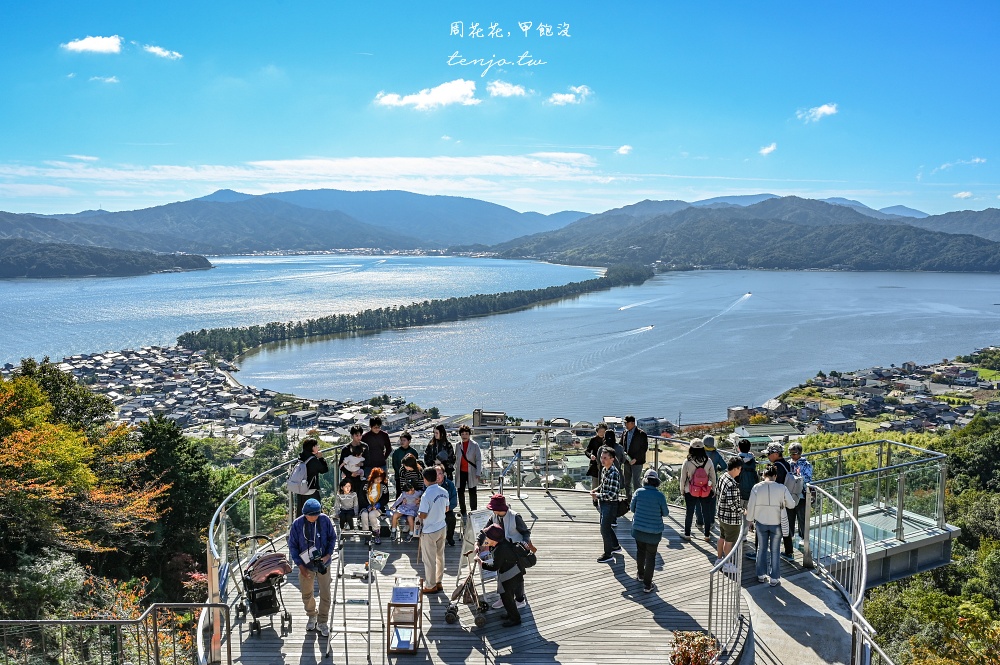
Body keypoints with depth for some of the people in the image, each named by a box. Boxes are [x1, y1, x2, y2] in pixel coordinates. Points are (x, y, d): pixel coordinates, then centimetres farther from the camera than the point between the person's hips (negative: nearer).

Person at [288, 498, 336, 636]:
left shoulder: (325, 520, -14)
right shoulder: (297, 524, -16)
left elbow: (332, 538, 1)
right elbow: (292, 546, -7)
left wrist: (328, 554, -13)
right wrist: (300, 566, -11)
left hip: (323, 563, 0)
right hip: (306, 565, 0)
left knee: (325, 594, 4)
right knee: (307, 594, 16)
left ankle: (322, 621, 22)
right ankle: (311, 616, 41)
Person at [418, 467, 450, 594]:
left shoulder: (426, 496, -25)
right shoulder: (444, 491, -3)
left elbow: (423, 516, -21)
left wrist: (418, 516, -1)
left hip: (429, 531, -7)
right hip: (442, 527, 7)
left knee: (429, 559, 7)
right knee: (440, 556, 18)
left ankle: (430, 586, 18)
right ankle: (438, 582, 30)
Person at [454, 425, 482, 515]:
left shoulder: (475, 445, -3)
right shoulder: (458, 445, 6)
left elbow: (479, 459, -3)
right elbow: (455, 458, 12)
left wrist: (478, 473, -9)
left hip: (471, 473, -3)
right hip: (461, 472, 3)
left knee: (472, 492, 4)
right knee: (460, 492, 6)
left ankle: (474, 511, 15)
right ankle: (463, 511, 20)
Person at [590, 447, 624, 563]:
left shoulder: (614, 474, -27)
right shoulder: (604, 469, 2)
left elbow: (612, 495, -29)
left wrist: (598, 496, -20)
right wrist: (596, 489, 3)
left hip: (610, 505, -9)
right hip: (603, 503, 9)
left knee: (605, 529, 1)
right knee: (606, 526, 22)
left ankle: (608, 554, 17)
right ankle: (616, 546, 42)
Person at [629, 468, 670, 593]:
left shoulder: (638, 492, -10)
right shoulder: (660, 495, -16)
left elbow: (632, 508, 1)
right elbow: (665, 513, -5)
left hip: (638, 528, 3)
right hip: (654, 531, -3)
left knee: (640, 551, 24)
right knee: (651, 556, 8)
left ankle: (641, 575, 43)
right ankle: (647, 585, 11)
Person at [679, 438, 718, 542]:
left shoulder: (687, 462, -15)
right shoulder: (708, 461, -10)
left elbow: (683, 478, -7)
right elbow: (713, 477, -1)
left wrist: (682, 489, 9)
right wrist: (713, 489, 14)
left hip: (690, 492, -1)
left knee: (689, 513, 14)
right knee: (706, 513, 15)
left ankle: (687, 535, 25)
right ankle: (707, 536, 23)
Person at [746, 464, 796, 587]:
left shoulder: (757, 487, -11)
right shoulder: (782, 488, -14)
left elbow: (751, 505, -4)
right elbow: (791, 504, -4)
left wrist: (750, 519, 11)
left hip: (761, 522, 1)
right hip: (776, 523, -1)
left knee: (762, 549, 16)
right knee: (775, 551, 10)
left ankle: (761, 575, 26)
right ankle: (774, 578, 17)